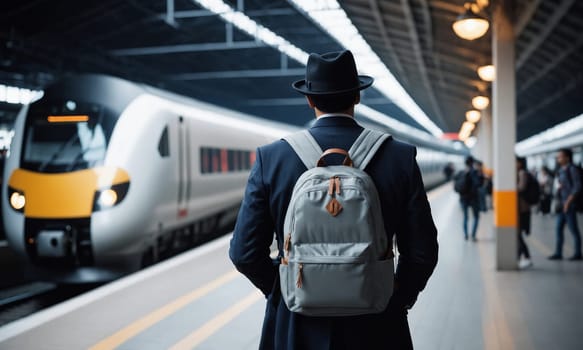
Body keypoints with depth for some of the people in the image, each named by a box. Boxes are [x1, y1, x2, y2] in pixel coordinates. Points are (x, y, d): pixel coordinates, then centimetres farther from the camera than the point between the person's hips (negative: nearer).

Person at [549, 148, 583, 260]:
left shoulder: (572, 169, -10)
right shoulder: (561, 170, 14)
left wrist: (568, 201, -19)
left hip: (569, 205, -8)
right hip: (562, 205, 8)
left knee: (574, 230, -2)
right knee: (559, 229, 6)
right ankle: (558, 253, 9)